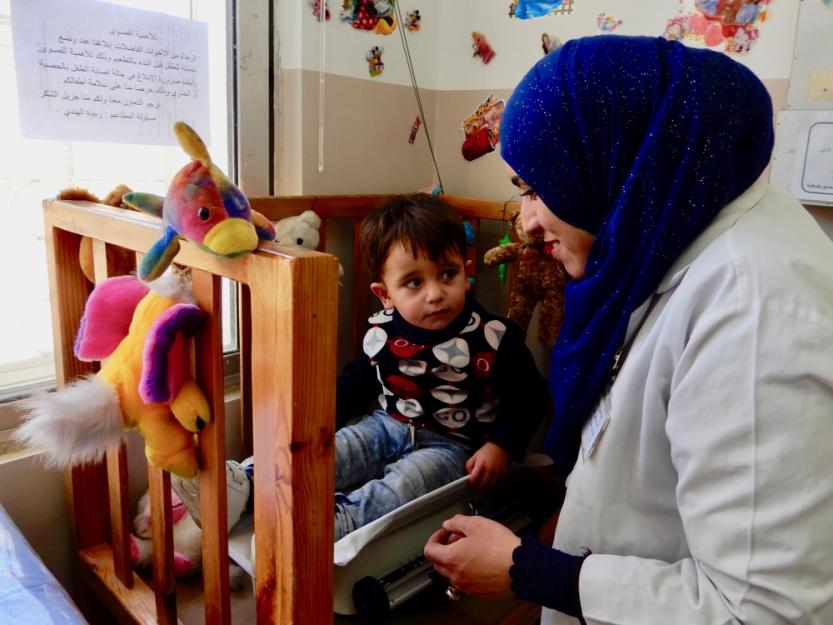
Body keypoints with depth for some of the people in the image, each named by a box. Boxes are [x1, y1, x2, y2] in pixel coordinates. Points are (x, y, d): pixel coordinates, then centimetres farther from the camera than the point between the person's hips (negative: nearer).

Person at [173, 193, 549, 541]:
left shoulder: (494, 338, -16)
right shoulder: (383, 336, -5)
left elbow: (529, 397, -6)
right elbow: (356, 382, 13)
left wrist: (500, 446, -18)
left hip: (452, 444, -4)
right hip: (388, 426, 4)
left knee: (405, 481, -32)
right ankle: (244, 483, -29)